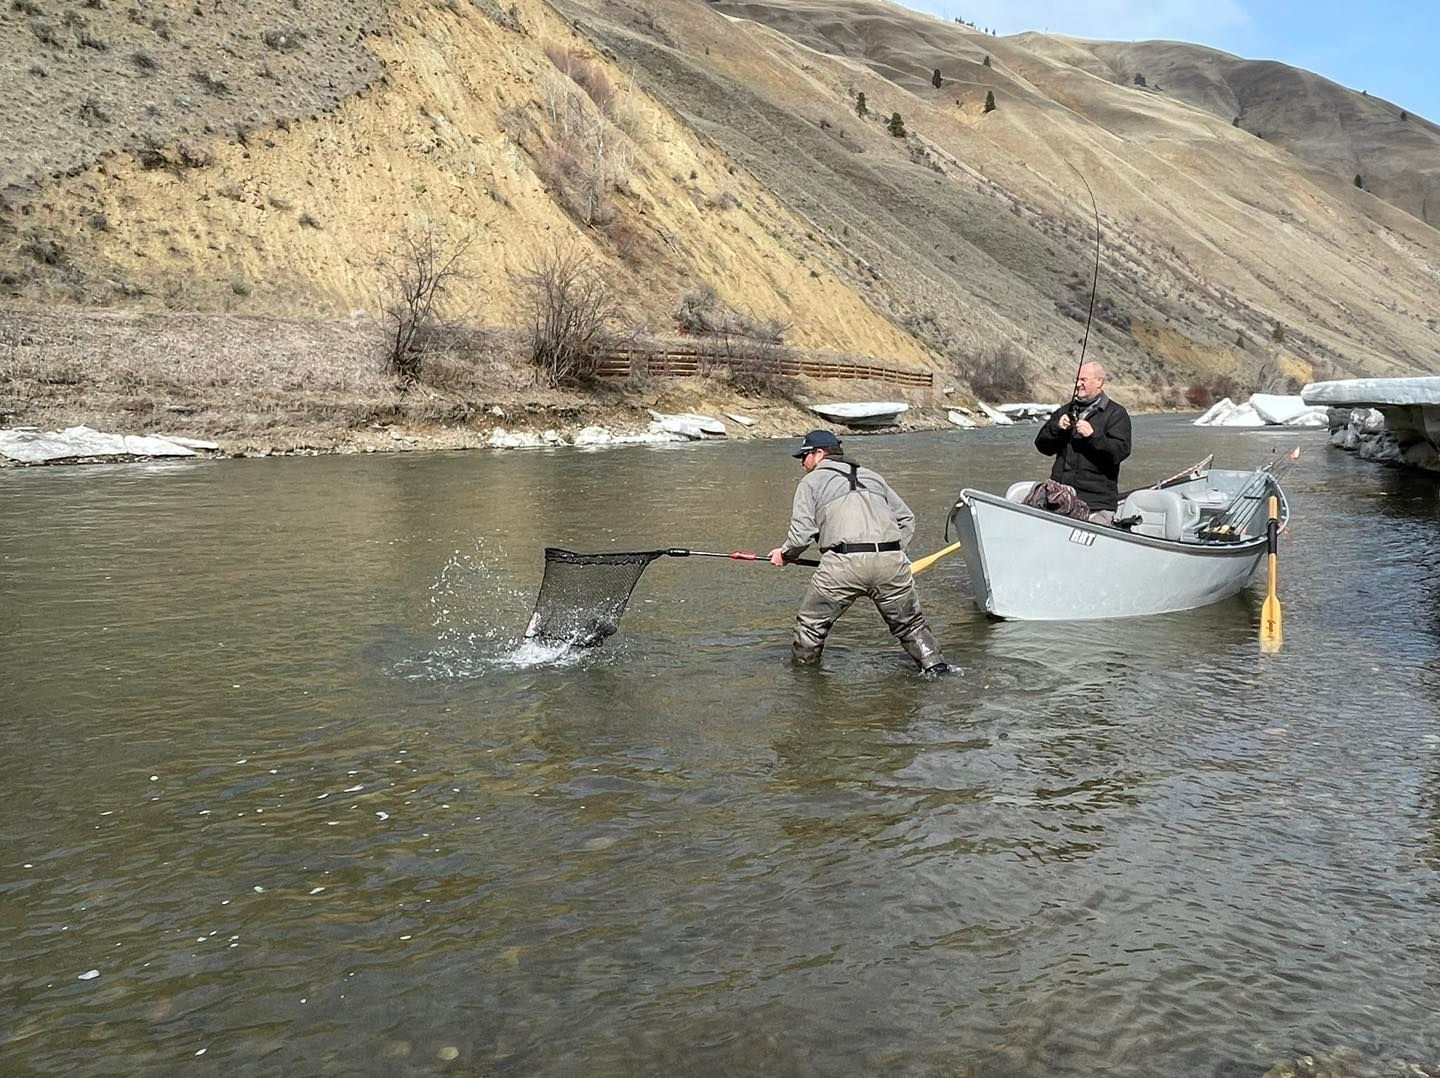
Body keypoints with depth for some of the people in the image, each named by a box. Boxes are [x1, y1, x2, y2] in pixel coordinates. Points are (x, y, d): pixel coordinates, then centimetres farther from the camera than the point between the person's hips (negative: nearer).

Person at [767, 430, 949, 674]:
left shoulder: (811, 482, 14)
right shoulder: (872, 476, 28)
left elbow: (802, 532, 3)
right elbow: (906, 518, 26)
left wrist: (785, 554, 20)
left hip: (844, 563, -4)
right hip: (891, 562, 4)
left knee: (811, 624, 14)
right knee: (910, 623, 22)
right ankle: (935, 665, 15)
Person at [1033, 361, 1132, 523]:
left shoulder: (1116, 414, 6)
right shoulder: (1065, 411, 21)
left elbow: (1121, 451, -8)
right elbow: (1042, 446, 15)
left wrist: (1093, 436, -19)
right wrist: (1056, 428, -3)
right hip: (1060, 491, 4)